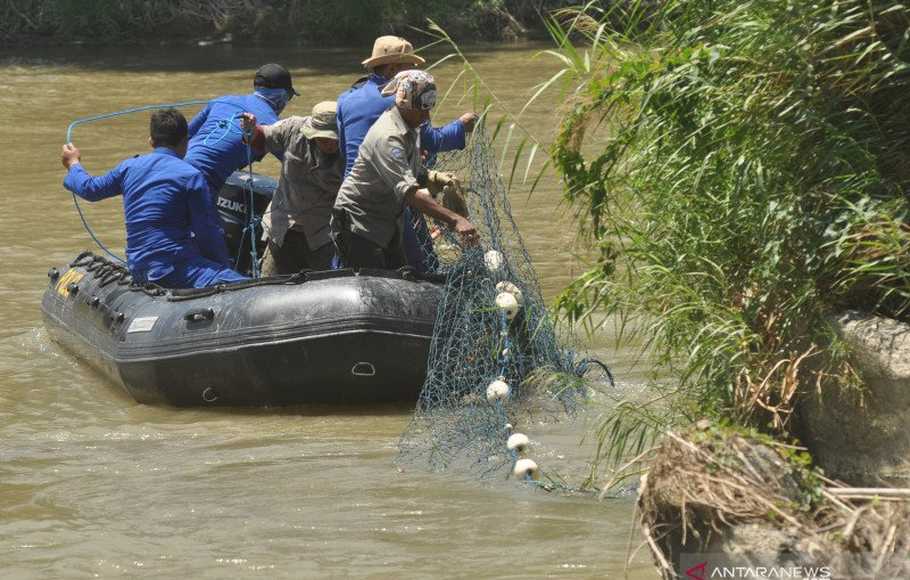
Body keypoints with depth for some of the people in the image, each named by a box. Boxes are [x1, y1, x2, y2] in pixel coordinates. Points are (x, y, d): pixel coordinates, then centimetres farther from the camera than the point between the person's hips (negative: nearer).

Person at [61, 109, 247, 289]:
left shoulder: (129, 167, 12)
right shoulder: (191, 176, -5)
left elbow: (90, 189, 28)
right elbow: (208, 233, -4)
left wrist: (74, 165, 48)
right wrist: (223, 267, 10)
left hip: (137, 268, 8)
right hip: (175, 268, -7)